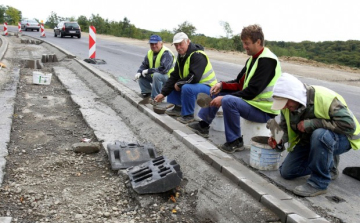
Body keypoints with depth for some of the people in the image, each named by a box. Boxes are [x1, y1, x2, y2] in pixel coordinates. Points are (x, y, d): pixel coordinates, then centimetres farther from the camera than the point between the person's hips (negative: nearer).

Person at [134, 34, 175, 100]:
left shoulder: (166, 53, -23)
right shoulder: (150, 53, 4)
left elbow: (163, 69, -34)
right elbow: (144, 65, 10)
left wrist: (148, 71, -27)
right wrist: (139, 72, -12)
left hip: (168, 77, -8)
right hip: (154, 76, 8)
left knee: (156, 75, -37)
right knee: (141, 75, -2)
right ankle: (147, 92, 11)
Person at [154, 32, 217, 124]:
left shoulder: (198, 55, -23)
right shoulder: (181, 56, 5)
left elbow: (194, 77, -33)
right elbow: (174, 76, 4)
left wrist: (179, 84, -17)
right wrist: (163, 93, -1)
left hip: (207, 87, -9)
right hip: (194, 84, 9)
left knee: (187, 88, -35)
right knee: (172, 84, 11)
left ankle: (188, 115, -15)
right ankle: (178, 108, 12)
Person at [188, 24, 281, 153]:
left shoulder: (267, 61, -20)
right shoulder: (252, 59, 10)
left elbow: (252, 92, -25)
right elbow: (239, 84, 12)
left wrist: (224, 98, -23)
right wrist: (222, 85, -6)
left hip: (264, 110, -10)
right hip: (250, 100, 10)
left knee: (228, 101, -32)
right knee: (217, 91, 10)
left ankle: (235, 142, -16)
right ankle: (203, 125, 14)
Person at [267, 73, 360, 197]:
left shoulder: (325, 98, -32)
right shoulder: (288, 106, -10)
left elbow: (349, 125, -36)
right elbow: (285, 128, 3)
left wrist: (312, 123, -36)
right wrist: (279, 141, -19)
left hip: (341, 138, -7)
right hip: (309, 139, 7)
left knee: (319, 135, -42)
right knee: (287, 173, 3)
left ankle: (319, 183, -24)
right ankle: (328, 166, 22)